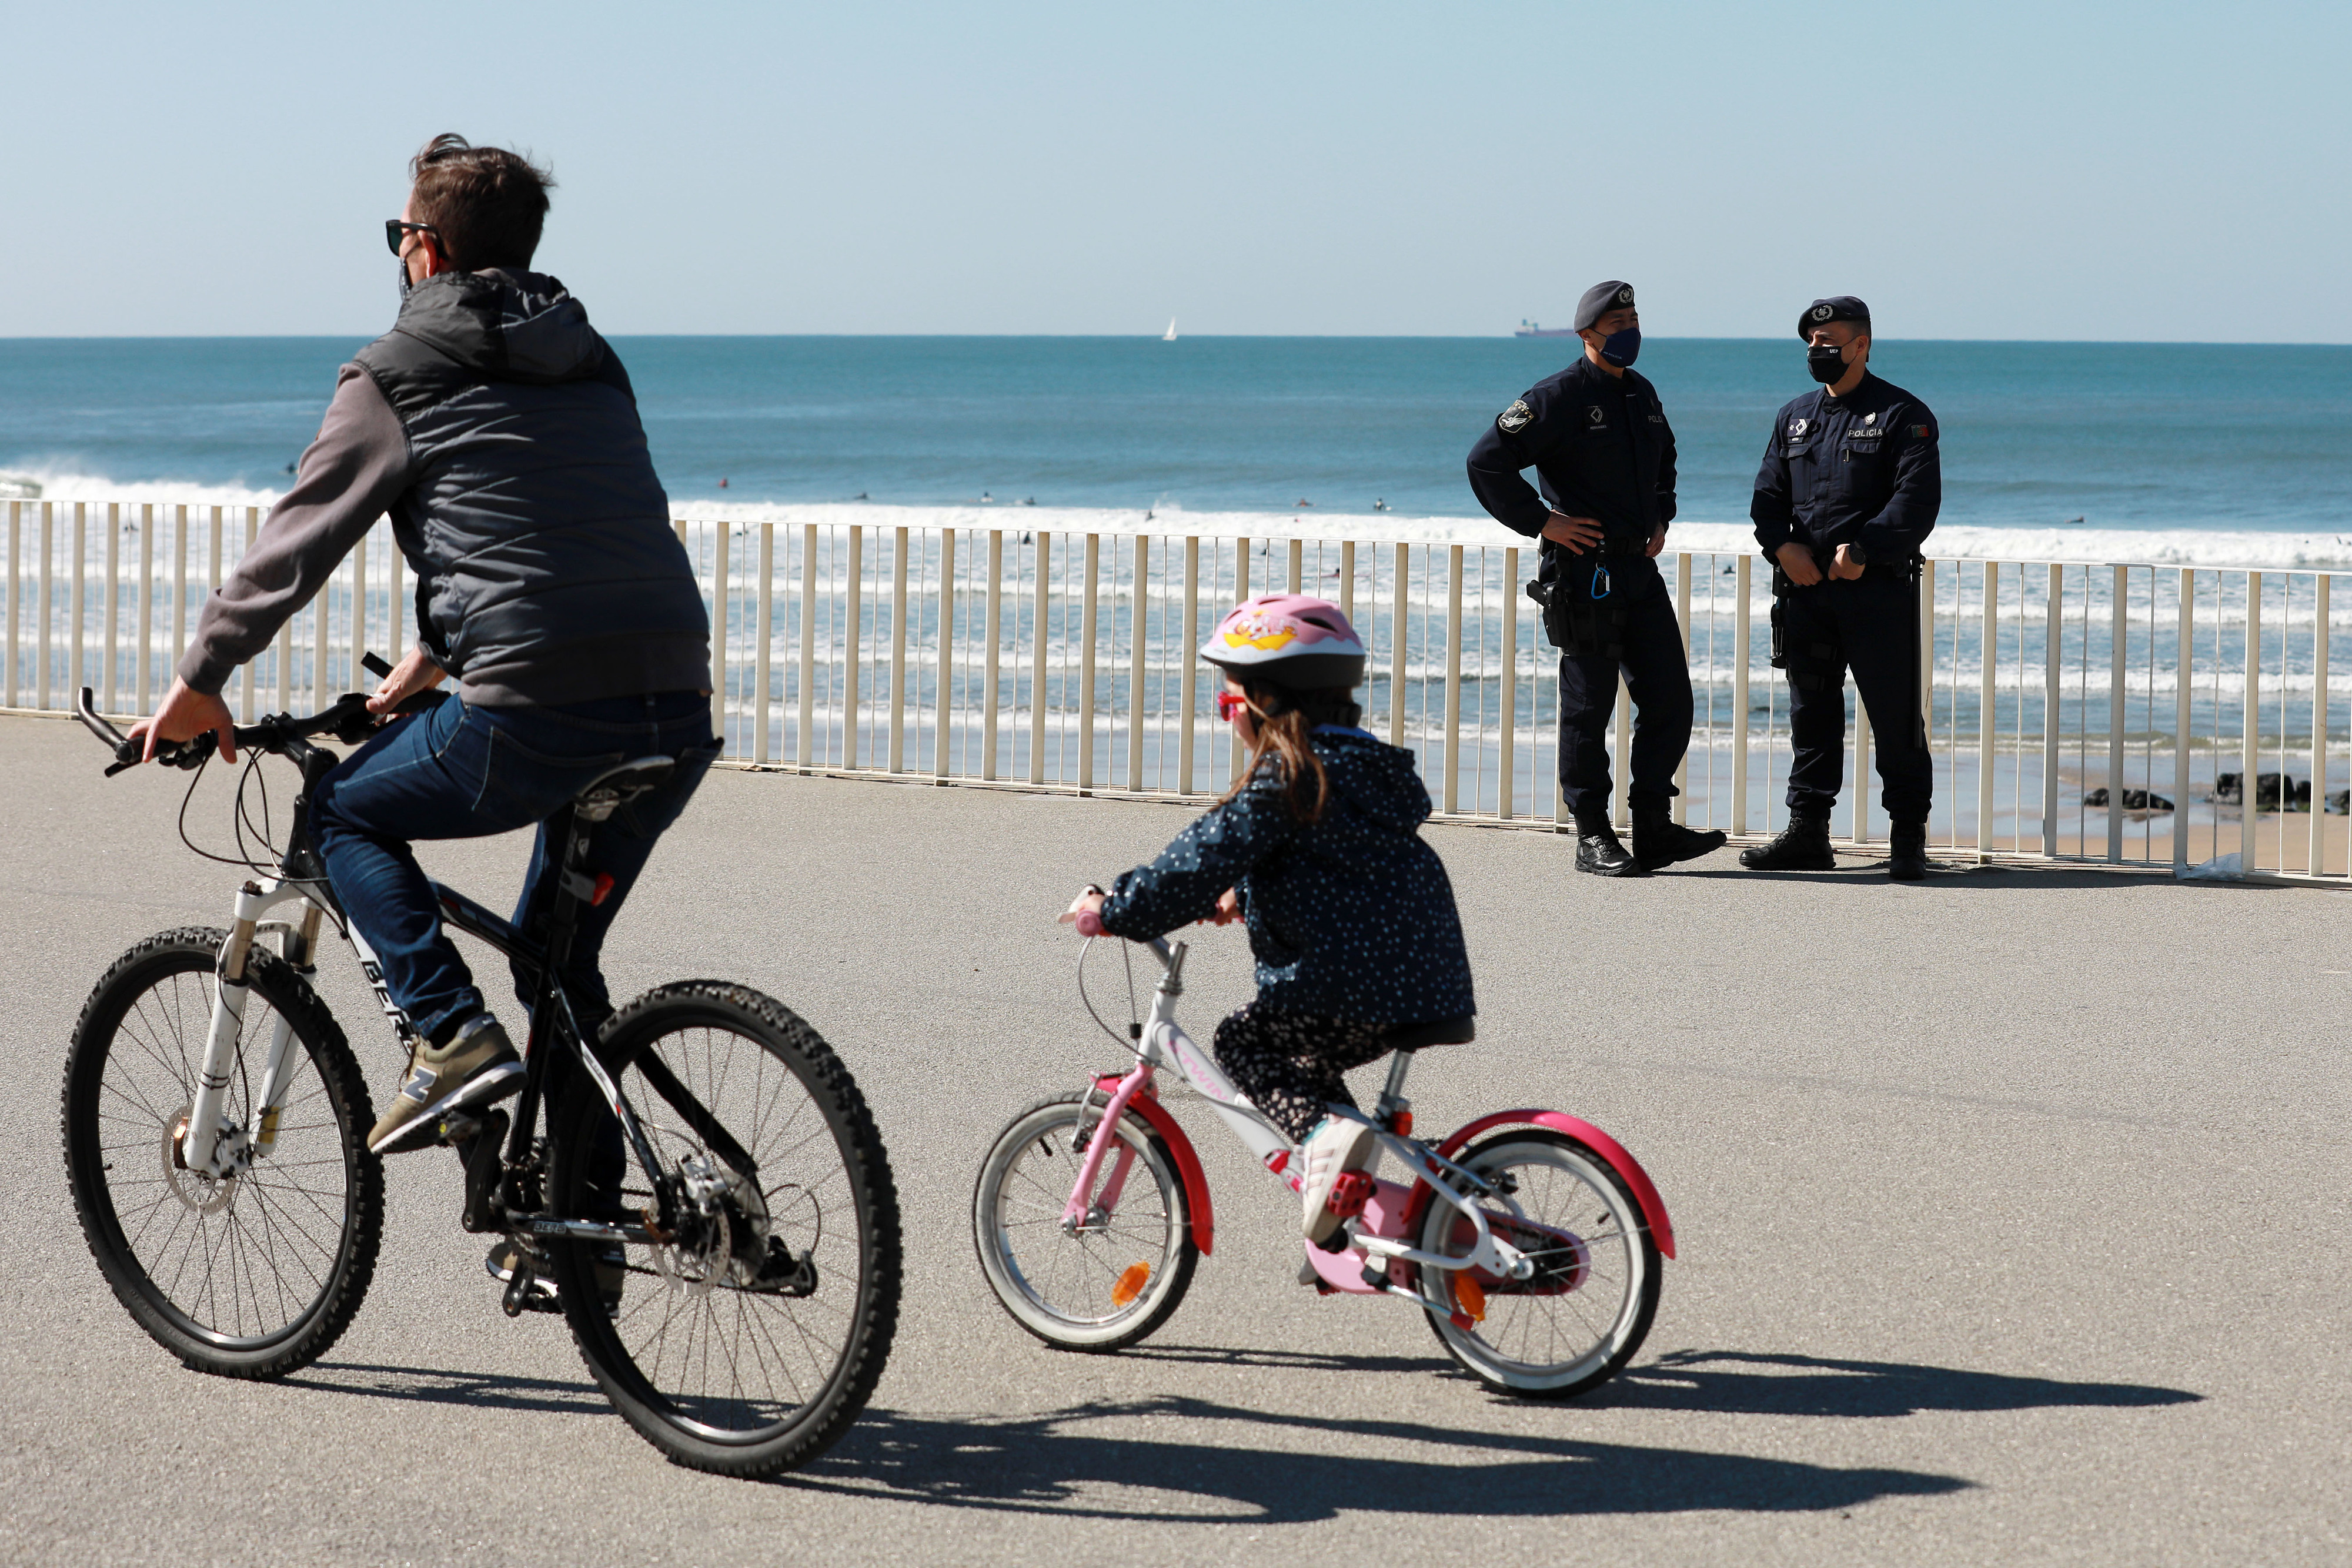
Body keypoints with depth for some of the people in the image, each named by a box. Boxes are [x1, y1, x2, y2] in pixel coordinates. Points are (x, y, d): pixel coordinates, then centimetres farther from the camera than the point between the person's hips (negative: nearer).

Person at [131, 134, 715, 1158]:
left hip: (536, 718, -6)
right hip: (679, 723, 6)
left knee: (344, 813, 20)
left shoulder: (396, 378, 6)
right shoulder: (590, 362, 24)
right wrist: (435, 655, 46)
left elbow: (295, 543, 9)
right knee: (560, 970, 27)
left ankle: (451, 1035, 2)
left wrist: (198, 680, 21)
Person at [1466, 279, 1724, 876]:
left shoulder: (1643, 394, 14)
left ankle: (1654, 829, 11)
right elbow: (1487, 462, -15)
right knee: (1588, 708, -1)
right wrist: (1541, 521, -14)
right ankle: (1593, 837, 6)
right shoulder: (1559, 397, -10)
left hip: (1641, 569, 7)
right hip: (1586, 573, -7)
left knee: (1670, 700, 4)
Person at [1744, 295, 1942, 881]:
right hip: (1805, 590, 5)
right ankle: (1807, 832, 14)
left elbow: (1916, 501, -11)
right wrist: (1783, 546, -6)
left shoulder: (1903, 415, -2)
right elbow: (1768, 496, 14)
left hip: (1879, 590, -5)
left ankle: (1908, 838, 4)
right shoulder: (1794, 416, 16)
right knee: (1811, 712, 8)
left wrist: (1862, 551, -20)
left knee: (1895, 716, -2)